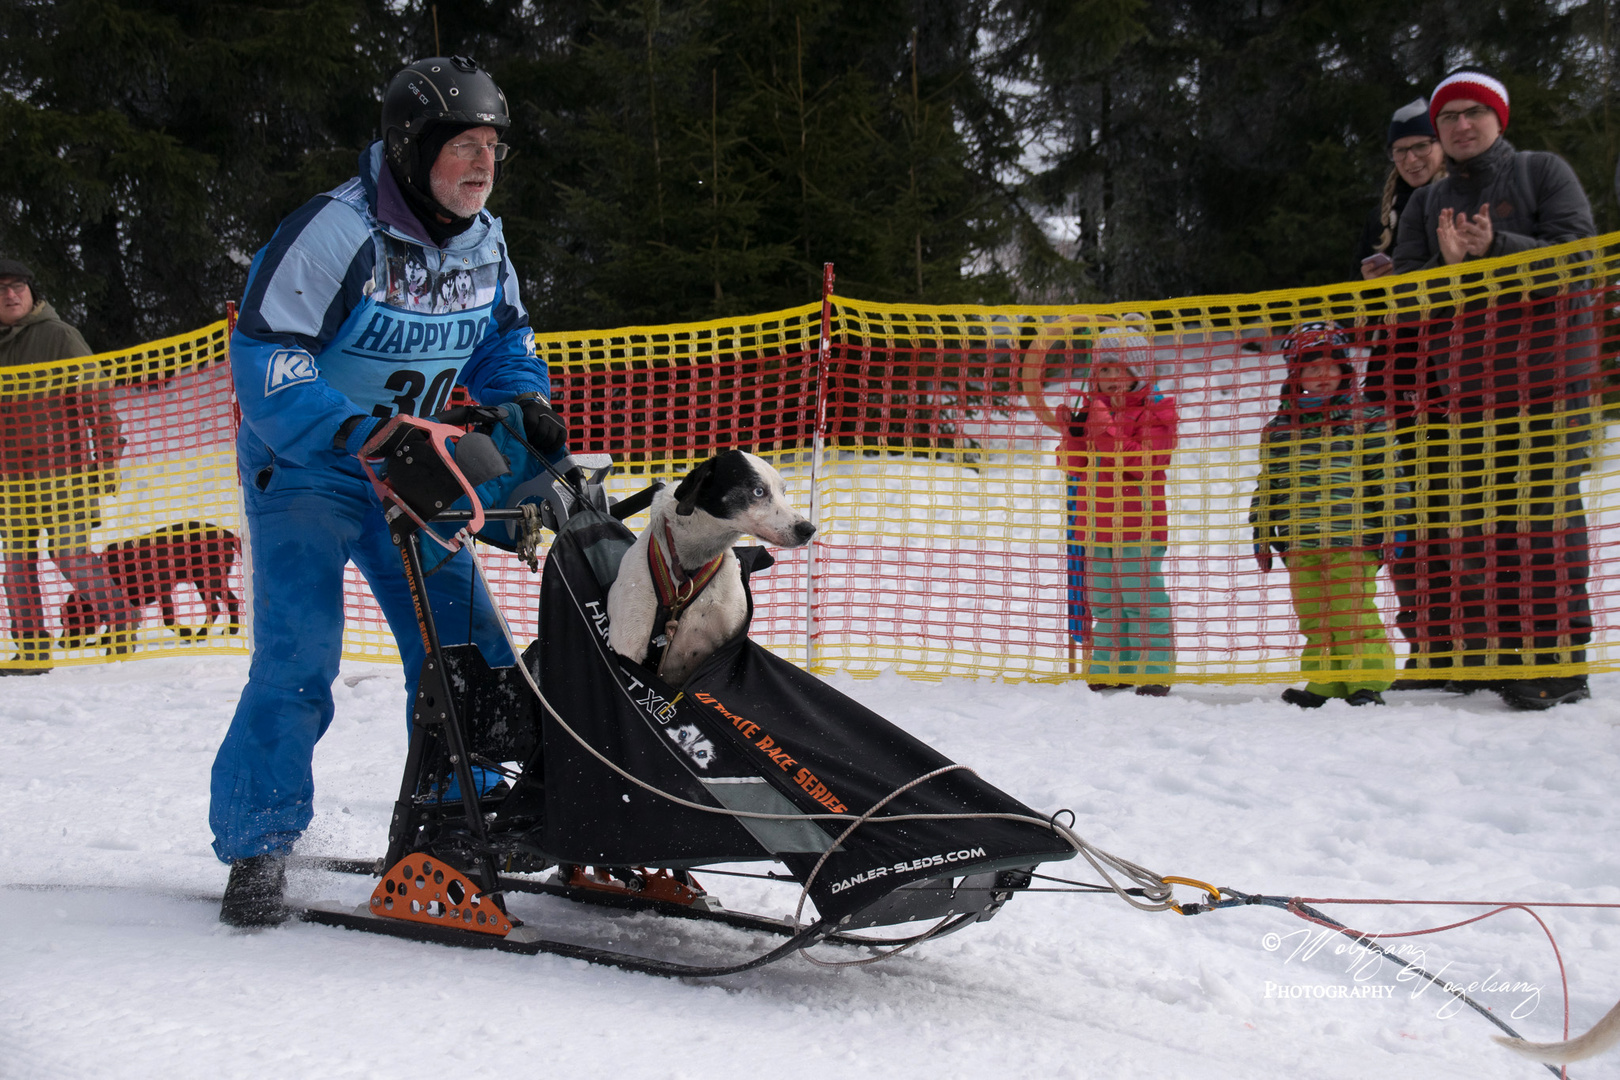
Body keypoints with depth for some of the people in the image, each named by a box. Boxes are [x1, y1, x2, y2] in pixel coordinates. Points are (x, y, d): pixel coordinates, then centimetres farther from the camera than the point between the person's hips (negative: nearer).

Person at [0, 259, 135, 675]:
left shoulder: (58, 335, -4)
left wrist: (107, 459, -10)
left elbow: (96, 397, -5)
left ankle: (120, 618, 11)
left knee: (70, 554, -8)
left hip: (60, 465, -6)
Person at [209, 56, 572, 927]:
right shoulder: (336, 232, -23)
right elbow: (264, 361, -26)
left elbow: (504, 341, 14)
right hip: (301, 471, -6)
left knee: (461, 643, 3)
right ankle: (255, 846, 0)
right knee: (297, 654, -14)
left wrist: (524, 403, -8)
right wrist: (357, 434, -37)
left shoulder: (484, 242, -1)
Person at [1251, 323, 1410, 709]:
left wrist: (1393, 530, 0)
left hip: (1352, 541, -4)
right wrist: (1262, 538, 14)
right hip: (1300, 545, 4)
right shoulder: (1281, 426, 12)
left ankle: (1367, 685, 5)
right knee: (1314, 621, 7)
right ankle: (1324, 686, 15)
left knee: (1351, 615, -4)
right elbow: (1266, 485, 16)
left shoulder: (1366, 420, 3)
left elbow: (1387, 476, 4)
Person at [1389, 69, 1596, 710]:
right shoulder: (1425, 204, 18)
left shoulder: (1544, 173, 8)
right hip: (1459, 384, 4)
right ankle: (1466, 652, 6)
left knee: (1542, 507, -8)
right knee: (1450, 511, -2)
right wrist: (1446, 264, -11)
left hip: (1544, 371, -4)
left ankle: (1558, 662, -5)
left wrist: (1496, 246, -15)